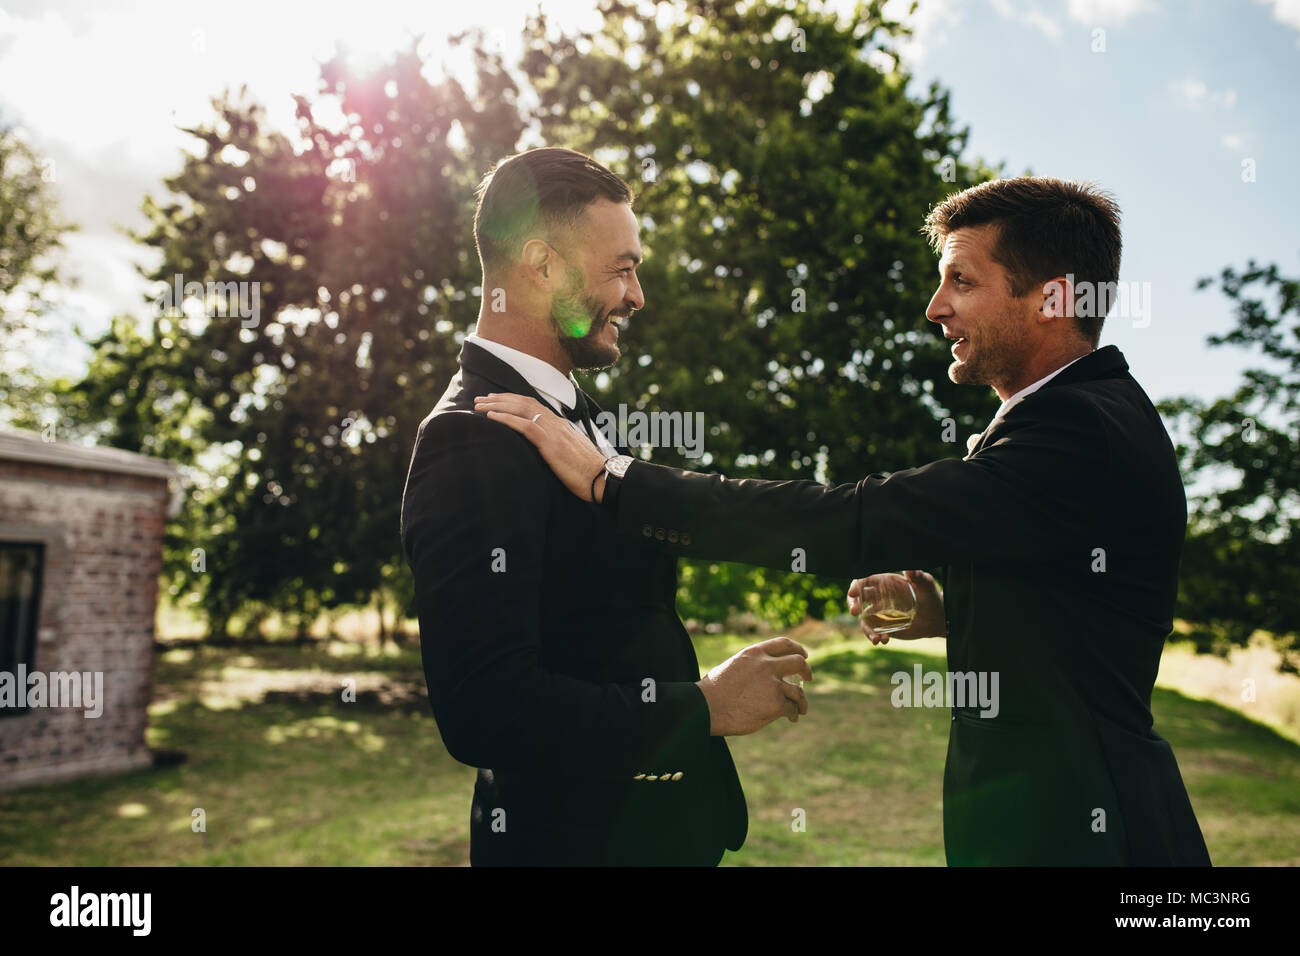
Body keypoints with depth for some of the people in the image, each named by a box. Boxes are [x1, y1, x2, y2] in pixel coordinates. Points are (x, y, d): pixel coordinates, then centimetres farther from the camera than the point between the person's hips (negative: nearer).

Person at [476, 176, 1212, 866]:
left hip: (1069, 832, -9)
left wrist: (608, 476, -25)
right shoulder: (1096, 414, 8)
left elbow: (850, 527, -28)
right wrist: (950, 613, -2)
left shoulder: (1083, 432, -24)